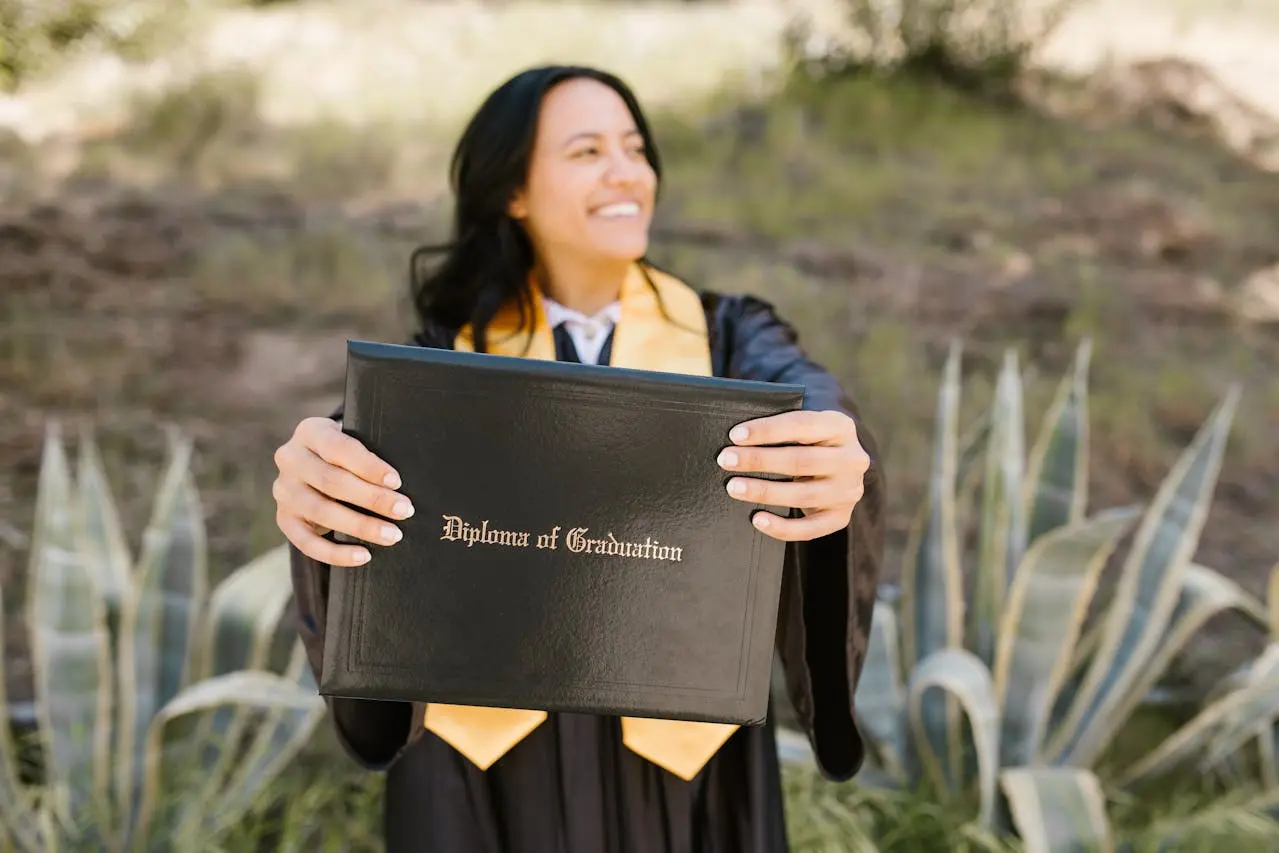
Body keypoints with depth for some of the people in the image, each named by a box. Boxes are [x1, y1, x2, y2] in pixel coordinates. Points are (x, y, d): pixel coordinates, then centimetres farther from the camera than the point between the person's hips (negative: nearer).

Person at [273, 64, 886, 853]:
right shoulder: (455, 347, -1)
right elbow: (380, 432, -20)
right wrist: (317, 470, -44)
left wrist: (839, 466, -45)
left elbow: (806, 401, -21)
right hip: (483, 752, 0)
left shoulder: (726, 333, -1)